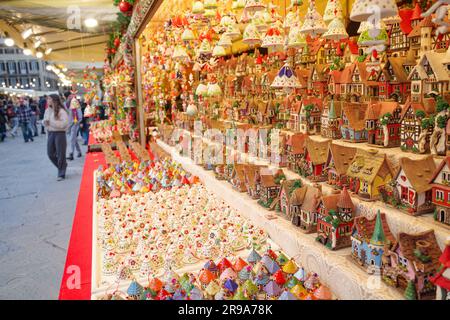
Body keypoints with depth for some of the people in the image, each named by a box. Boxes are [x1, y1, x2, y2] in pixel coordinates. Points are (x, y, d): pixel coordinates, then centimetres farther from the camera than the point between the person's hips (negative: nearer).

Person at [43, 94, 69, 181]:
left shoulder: (61, 111, -12)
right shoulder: (47, 110, 8)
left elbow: (63, 123, -21)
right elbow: (45, 121, 20)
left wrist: (51, 122, -19)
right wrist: (45, 122, -4)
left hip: (59, 134, -7)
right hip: (50, 133, 7)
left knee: (60, 154, 1)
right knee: (50, 153, 9)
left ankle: (61, 174, 13)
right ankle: (61, 167, 32)